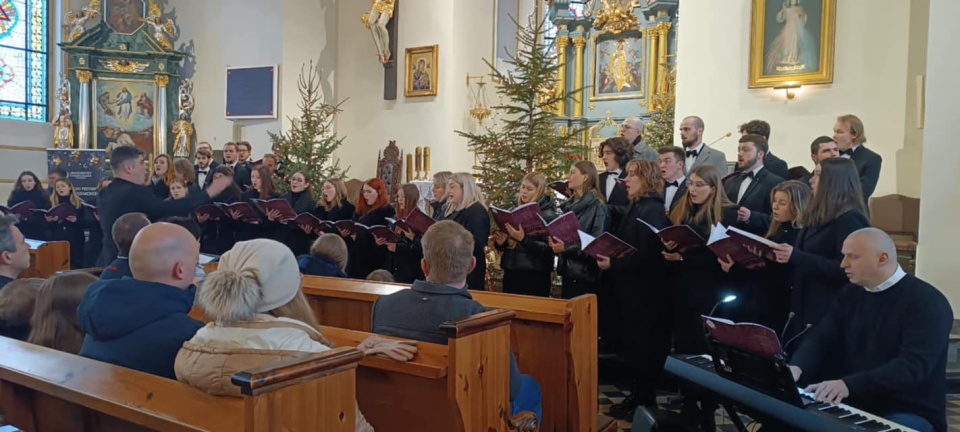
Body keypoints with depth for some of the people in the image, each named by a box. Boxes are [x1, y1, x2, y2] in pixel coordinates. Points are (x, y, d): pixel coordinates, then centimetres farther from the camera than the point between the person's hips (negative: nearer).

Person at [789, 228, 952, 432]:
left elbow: (913, 366, -25)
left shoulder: (927, 301, -12)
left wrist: (849, 384, -38)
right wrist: (797, 367, -20)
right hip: (855, 406, 6)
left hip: (910, 414, -6)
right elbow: (821, 338, 3)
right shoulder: (851, 294, 10)